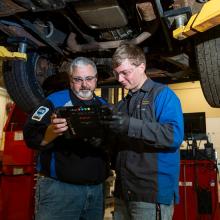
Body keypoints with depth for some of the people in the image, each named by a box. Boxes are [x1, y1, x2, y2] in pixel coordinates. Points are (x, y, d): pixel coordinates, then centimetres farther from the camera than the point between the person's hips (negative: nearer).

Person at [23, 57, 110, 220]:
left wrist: (103, 140, -12)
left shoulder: (104, 106, 12)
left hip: (97, 189, 5)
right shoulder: (55, 101, -3)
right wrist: (52, 131, -30)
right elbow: (30, 136, -11)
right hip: (58, 187, -4)